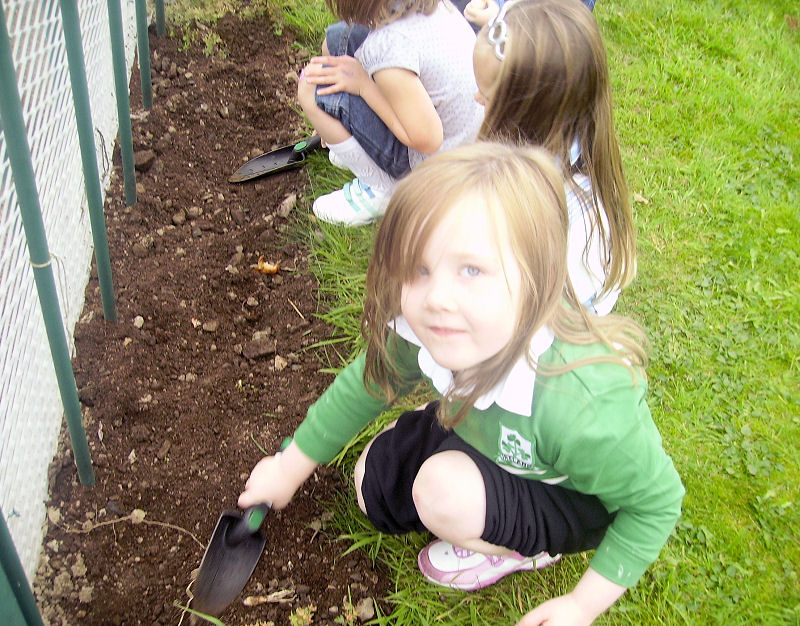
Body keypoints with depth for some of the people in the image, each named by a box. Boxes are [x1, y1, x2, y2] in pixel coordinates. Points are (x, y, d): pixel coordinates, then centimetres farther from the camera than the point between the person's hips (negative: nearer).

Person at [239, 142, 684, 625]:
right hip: (487, 437, 5)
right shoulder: (423, 330, -28)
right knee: (373, 482, 4)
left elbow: (657, 501, -24)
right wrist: (290, 469, 8)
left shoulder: (582, 408, -44)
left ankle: (527, 549, 2)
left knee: (444, 489, -29)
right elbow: (366, 384, -5)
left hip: (581, 504, -5)